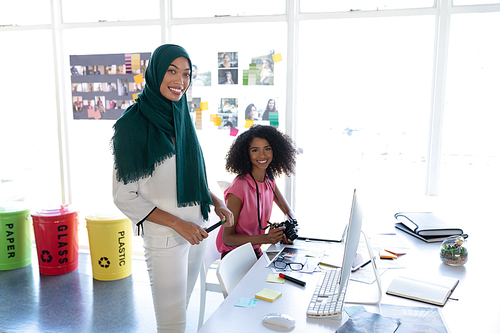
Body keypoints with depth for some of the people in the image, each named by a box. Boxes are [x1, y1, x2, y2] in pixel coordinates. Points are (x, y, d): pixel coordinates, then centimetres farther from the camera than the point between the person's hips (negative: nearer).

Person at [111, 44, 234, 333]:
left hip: (197, 230, 7)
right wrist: (178, 223, -18)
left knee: (182, 307, 19)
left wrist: (216, 201, 3)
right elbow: (124, 196, -14)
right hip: (164, 237, -6)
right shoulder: (134, 123, -14)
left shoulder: (180, 117, 7)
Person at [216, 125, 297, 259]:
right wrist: (266, 238, -30)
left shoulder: (270, 181, 1)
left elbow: (289, 212, 14)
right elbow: (227, 238, -18)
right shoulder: (239, 187, -21)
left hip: (256, 252, 7)